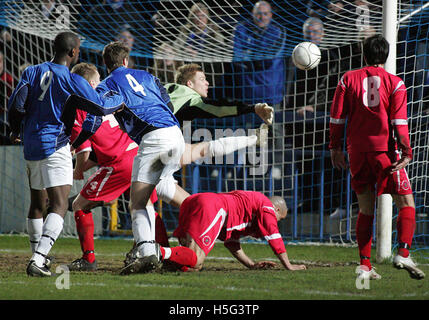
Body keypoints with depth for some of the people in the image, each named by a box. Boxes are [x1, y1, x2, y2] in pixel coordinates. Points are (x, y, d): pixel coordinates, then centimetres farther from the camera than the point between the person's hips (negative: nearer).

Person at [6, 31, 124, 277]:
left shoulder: (33, 72, 6)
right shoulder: (72, 81, -10)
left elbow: (16, 105, 4)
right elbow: (101, 105, -5)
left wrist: (16, 131, 21)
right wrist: (123, 98, 14)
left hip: (31, 146, 7)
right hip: (54, 146, -7)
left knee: (38, 203, 19)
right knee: (59, 205, -13)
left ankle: (38, 257, 28)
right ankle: (38, 261, -29)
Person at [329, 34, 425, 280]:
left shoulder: (349, 79, 6)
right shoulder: (395, 83, -1)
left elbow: (337, 117, 5)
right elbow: (400, 122, -8)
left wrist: (335, 147, 13)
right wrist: (406, 153, -9)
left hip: (357, 151, 3)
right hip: (384, 150, -3)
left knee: (366, 209, 11)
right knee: (406, 204, 2)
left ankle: (365, 266, 6)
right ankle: (403, 253, -19)